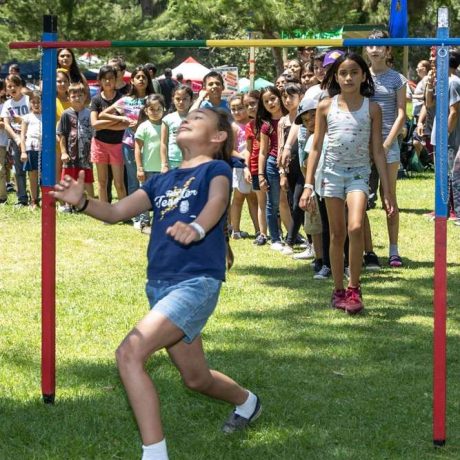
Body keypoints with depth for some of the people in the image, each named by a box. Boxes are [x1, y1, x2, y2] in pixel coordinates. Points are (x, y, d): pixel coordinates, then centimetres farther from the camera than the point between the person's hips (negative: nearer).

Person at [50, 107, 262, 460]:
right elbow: (116, 212, 8)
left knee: (130, 353, -25)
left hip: (196, 282, -8)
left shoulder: (216, 169, -1)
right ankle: (247, 402, 51)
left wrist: (197, 227, -46)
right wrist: (82, 202, -13)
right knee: (196, 379, 21)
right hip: (159, 285, 8)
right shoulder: (162, 181, 17)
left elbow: (218, 200, -24)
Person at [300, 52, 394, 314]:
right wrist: (308, 186, -1)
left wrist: (387, 192, -1)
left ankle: (354, 288, -10)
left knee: (356, 228, -20)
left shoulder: (372, 109, 0)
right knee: (337, 235, 5)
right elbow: (316, 148, 5)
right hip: (333, 172, 1)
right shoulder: (326, 107, 2)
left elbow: (378, 151, 2)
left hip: (359, 174, -1)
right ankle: (338, 290, 16)